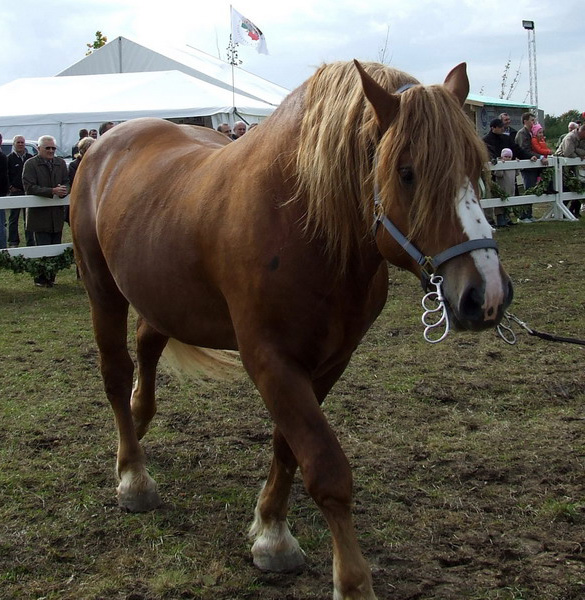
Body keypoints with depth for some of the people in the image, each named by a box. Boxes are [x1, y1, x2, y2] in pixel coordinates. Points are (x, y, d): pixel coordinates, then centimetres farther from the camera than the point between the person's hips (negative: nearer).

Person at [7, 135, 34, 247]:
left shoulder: (30, 158, 8)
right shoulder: (10, 158, -1)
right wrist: (10, 187, -9)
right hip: (15, 192, -2)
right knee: (13, 218, 4)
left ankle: (30, 242, 9)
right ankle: (13, 242, 9)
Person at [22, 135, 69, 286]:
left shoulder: (61, 163, 10)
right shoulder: (30, 164, -5)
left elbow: (67, 183, 11)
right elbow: (29, 187, -14)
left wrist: (64, 190, -14)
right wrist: (52, 191, -23)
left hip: (57, 213, 5)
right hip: (40, 214, -5)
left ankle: (51, 277, 18)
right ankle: (41, 279, 3)